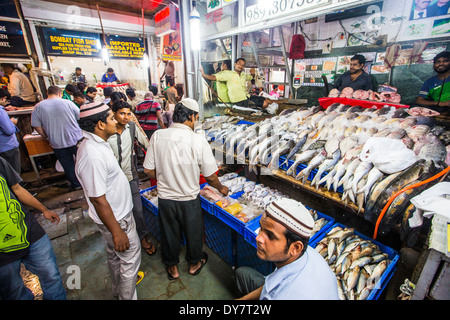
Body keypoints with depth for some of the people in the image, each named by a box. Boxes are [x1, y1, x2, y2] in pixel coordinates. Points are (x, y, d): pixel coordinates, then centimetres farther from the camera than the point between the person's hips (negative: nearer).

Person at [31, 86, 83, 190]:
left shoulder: (38, 107, -2)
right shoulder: (68, 103, -5)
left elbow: (37, 126, -1)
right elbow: (80, 118, 2)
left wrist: (48, 137, 13)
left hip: (57, 143, 1)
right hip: (75, 139, -1)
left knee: (68, 165, 14)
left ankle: (76, 184, 25)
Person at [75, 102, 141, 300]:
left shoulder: (97, 143, 0)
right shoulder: (92, 156, -32)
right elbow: (98, 200, -29)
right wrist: (117, 232, -22)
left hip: (118, 211, 10)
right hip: (115, 219, -10)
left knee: (114, 253, 28)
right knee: (130, 257, 11)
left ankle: (118, 288, 53)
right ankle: (127, 296, 35)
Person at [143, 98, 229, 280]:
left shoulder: (157, 136, -12)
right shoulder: (198, 141, -20)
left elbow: (149, 170, -5)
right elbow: (210, 176, -14)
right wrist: (221, 189, 6)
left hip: (165, 197, 3)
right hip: (189, 199, -2)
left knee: (169, 233, 23)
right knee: (193, 232, 23)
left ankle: (172, 267, 46)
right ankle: (194, 263, 47)